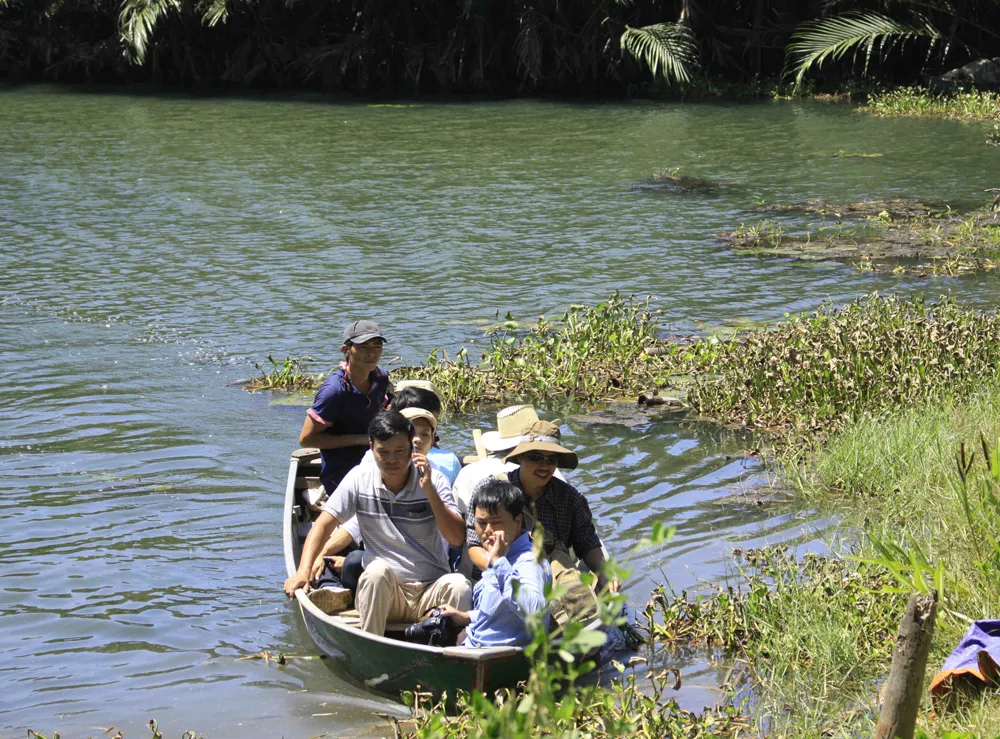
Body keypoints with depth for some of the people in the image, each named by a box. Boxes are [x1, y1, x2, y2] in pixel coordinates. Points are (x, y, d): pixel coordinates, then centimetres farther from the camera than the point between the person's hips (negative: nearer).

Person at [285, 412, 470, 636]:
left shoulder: (434, 480, -3)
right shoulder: (360, 479, 0)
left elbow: (457, 539, -11)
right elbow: (323, 525, -2)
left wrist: (429, 490, -20)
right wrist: (303, 572, -17)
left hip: (431, 592, 0)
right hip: (381, 591, 1)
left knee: (458, 585, -31)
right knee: (378, 569, -32)